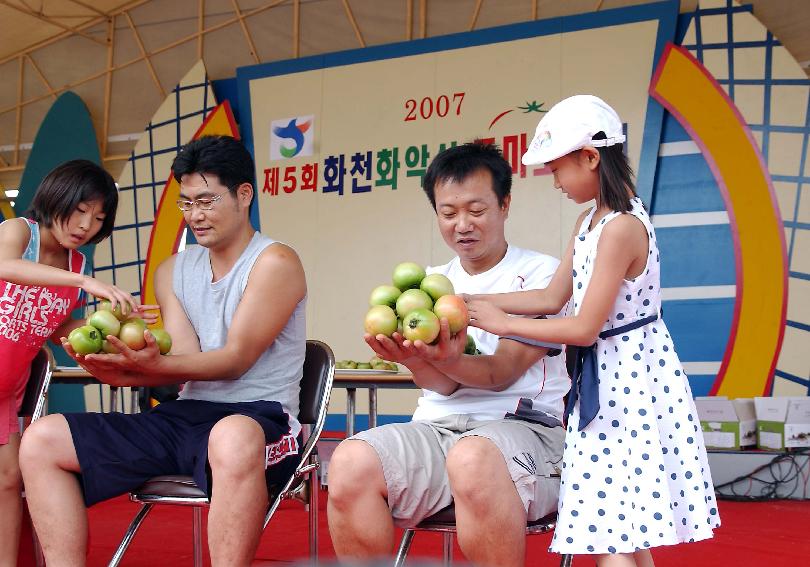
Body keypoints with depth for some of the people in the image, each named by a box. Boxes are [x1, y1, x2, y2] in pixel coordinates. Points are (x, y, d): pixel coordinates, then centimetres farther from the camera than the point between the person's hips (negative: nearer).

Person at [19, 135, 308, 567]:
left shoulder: (274, 263, -4)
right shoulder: (174, 271, 15)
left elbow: (235, 360, -12)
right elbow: (184, 361, 4)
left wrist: (150, 366, -27)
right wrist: (124, 373, -18)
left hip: (258, 416, -7)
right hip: (186, 415, 7)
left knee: (233, 439, -45)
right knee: (41, 441, -5)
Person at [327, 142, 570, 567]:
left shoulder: (541, 273, 6)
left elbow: (503, 371, -7)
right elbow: (442, 385, 3)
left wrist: (445, 361, -28)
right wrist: (414, 357, -22)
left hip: (522, 425, -4)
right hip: (435, 426, 4)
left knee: (472, 458, -40)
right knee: (350, 461, -27)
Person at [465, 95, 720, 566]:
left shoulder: (621, 228, -20)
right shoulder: (590, 222, 10)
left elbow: (585, 328, -20)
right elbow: (552, 298, 12)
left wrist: (503, 324, -12)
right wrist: (477, 301, 5)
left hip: (629, 377, -10)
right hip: (606, 374, 10)